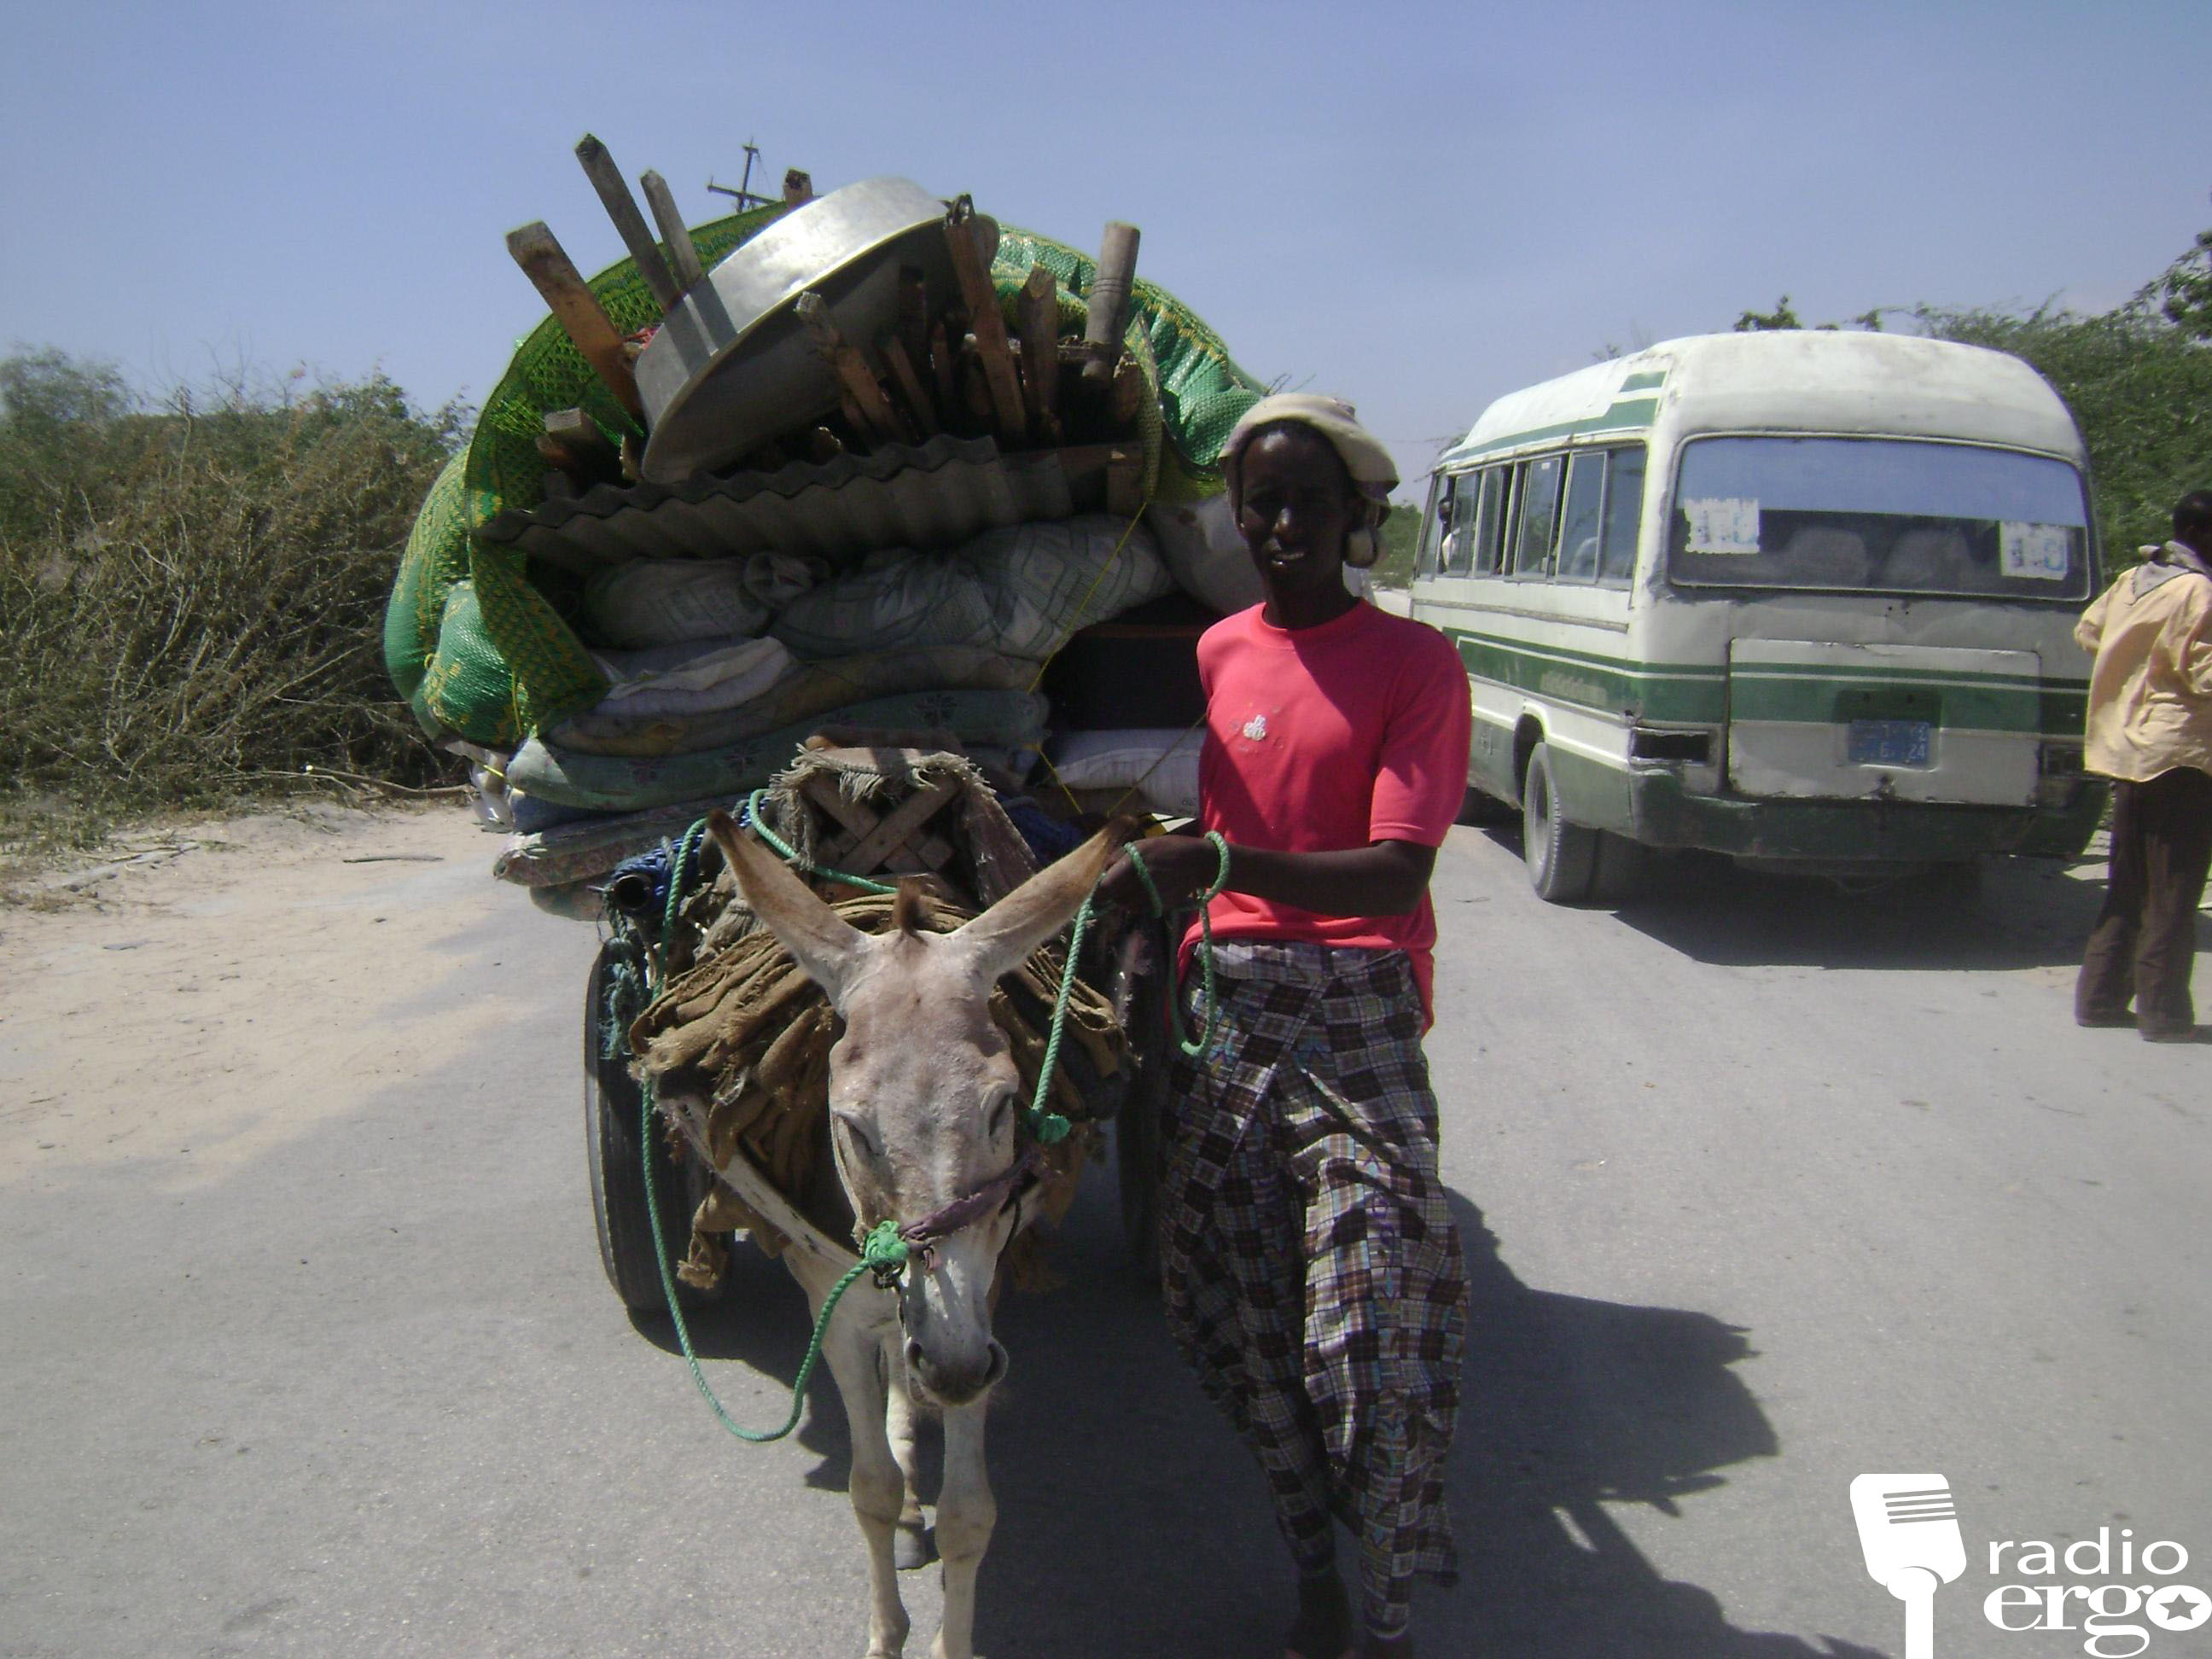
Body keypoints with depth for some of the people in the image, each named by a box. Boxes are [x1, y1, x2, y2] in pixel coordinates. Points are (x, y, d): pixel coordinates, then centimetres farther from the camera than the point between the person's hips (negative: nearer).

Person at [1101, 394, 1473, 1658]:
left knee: (1371, 1318, -13)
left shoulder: (1414, 664, -2)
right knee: (1235, 1312, 7)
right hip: (1223, 1000, 5)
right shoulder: (1219, 653, 14)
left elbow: (1399, 874, -15)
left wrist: (1216, 864, -27)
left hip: (1355, 1000, -5)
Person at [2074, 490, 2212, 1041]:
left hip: (2128, 751, 9)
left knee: (2126, 887, 15)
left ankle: (2100, 999, 18)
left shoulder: (2132, 581, 11)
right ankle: (2164, 1012, 0)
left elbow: (2088, 630, 25)